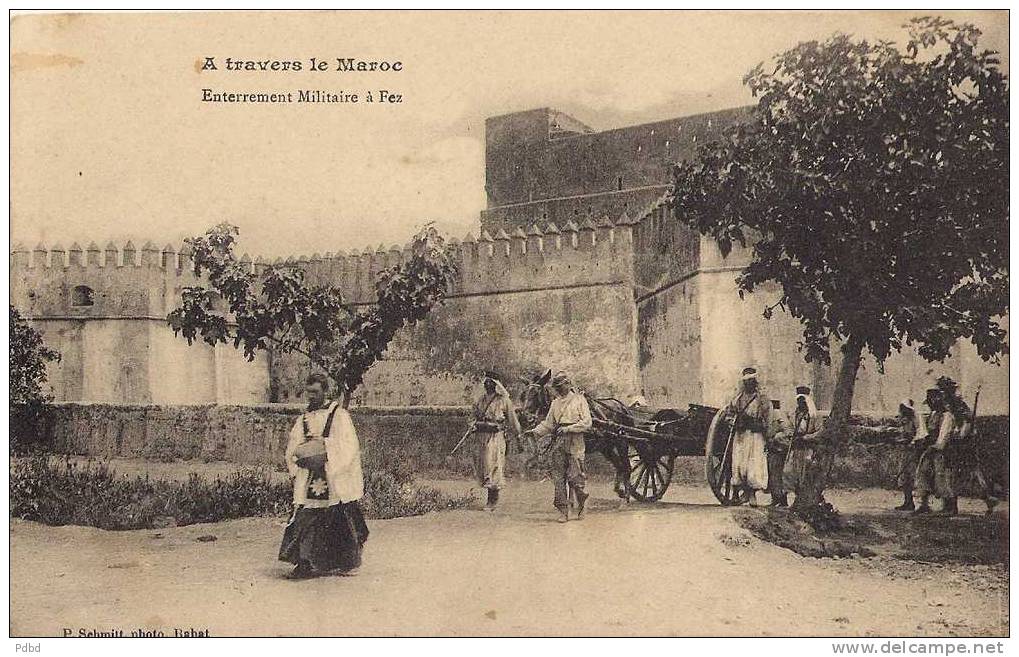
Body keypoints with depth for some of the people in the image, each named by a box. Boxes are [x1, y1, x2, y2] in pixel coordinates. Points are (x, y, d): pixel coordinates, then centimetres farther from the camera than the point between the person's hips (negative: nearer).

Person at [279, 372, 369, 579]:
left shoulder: (339, 416, -3)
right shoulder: (303, 419, 13)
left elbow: (347, 449, -10)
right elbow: (292, 450, 14)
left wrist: (324, 461, -19)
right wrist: (301, 460, -7)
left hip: (336, 482, -4)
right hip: (309, 483, 4)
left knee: (339, 521, 1)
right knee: (306, 519, -4)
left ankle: (348, 562, 15)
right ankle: (306, 563, -2)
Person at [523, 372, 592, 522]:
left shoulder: (579, 400, 1)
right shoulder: (555, 403, 16)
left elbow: (587, 423, -6)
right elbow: (548, 424, 15)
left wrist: (569, 428, -16)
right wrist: (535, 431, 0)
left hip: (575, 443, -5)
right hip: (558, 443, 5)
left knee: (574, 477, -5)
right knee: (559, 478, 1)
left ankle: (581, 506, 17)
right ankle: (563, 511, 7)